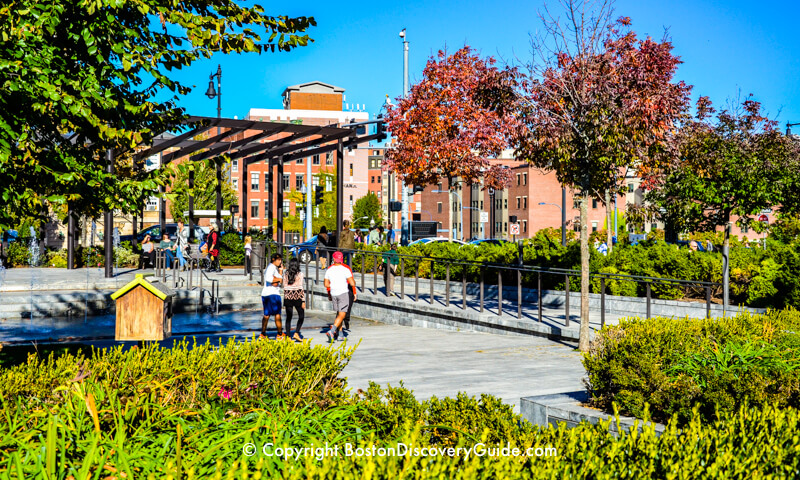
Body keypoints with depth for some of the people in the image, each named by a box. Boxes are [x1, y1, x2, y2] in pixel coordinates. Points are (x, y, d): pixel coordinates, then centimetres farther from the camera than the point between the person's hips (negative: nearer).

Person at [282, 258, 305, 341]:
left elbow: (284, 287, 7)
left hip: (288, 297, 4)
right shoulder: (300, 274, -6)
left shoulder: (286, 274, 5)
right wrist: (303, 301, -6)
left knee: (288, 317, 7)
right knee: (301, 316, 9)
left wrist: (285, 299, 15)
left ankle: (288, 336, 6)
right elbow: (301, 288, -9)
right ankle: (296, 333, -5)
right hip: (297, 297, -4)